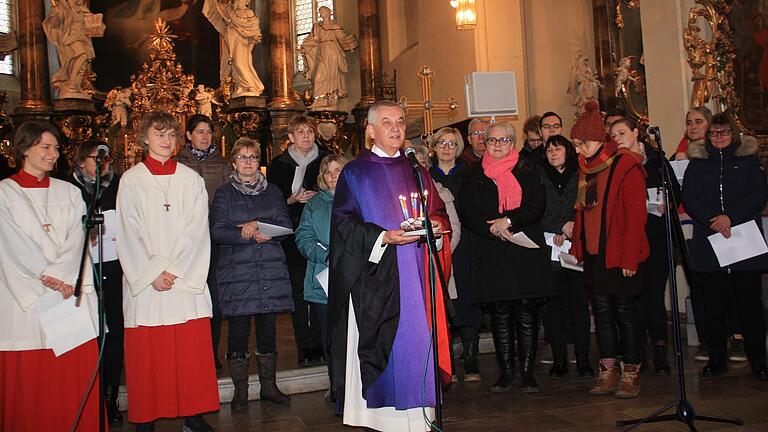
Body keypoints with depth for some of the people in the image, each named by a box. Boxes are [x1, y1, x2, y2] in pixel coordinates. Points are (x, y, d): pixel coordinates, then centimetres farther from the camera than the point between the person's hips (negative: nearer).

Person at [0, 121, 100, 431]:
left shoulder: (69, 192, 14)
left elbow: (77, 239, 3)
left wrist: (57, 273, -12)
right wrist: (48, 280, -10)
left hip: (71, 293, 2)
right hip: (26, 298, -2)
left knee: (77, 370, 1)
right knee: (29, 378, 0)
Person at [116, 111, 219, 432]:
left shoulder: (192, 180, 8)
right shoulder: (131, 180, 5)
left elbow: (196, 230, 0)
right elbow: (128, 234, -1)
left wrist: (174, 270, -10)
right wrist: (152, 274, -9)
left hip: (186, 278, 1)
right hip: (145, 281, -1)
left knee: (191, 351, 2)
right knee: (147, 353, 2)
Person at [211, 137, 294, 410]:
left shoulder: (272, 191, 15)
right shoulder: (224, 193, 6)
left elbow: (285, 225, 5)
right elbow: (217, 232, -4)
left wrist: (257, 224, -11)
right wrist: (251, 235, -15)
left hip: (271, 270, 2)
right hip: (236, 272, -2)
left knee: (268, 327, 5)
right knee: (238, 329, -2)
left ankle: (268, 385, 16)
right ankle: (240, 390, 9)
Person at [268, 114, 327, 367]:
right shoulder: (278, 164, 9)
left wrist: (316, 196, -10)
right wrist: (292, 200, -10)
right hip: (292, 235, 0)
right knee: (298, 292, 0)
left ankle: (320, 346, 4)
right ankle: (304, 348, 6)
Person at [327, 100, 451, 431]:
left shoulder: (416, 172, 16)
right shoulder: (354, 173, 2)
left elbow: (438, 211, 19)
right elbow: (344, 221, -5)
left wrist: (436, 223, -4)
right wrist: (383, 238, -18)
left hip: (414, 273, 4)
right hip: (375, 277, -4)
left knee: (417, 339, 3)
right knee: (381, 345, -4)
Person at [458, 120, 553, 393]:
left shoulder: (527, 171, 9)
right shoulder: (475, 176, 12)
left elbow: (537, 206, -2)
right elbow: (466, 212, 3)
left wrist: (509, 220, -15)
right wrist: (492, 228, -12)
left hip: (526, 251, -1)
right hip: (491, 255, 1)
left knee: (527, 311, -2)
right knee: (500, 313, 3)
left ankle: (527, 371, 7)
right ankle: (506, 372, 11)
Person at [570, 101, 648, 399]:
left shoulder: (625, 167, -10)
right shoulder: (585, 169, 12)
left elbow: (636, 215, -14)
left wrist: (629, 258, -17)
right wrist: (577, 248, 9)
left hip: (619, 256, -7)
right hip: (593, 254, 7)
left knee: (625, 312, 1)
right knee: (602, 312, 10)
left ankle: (631, 374, 11)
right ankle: (608, 372, 18)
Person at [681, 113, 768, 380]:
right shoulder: (697, 162, 13)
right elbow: (688, 199, 3)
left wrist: (731, 217, -14)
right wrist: (713, 220, -13)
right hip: (708, 244, 1)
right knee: (714, 305, 3)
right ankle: (716, 360, 12)